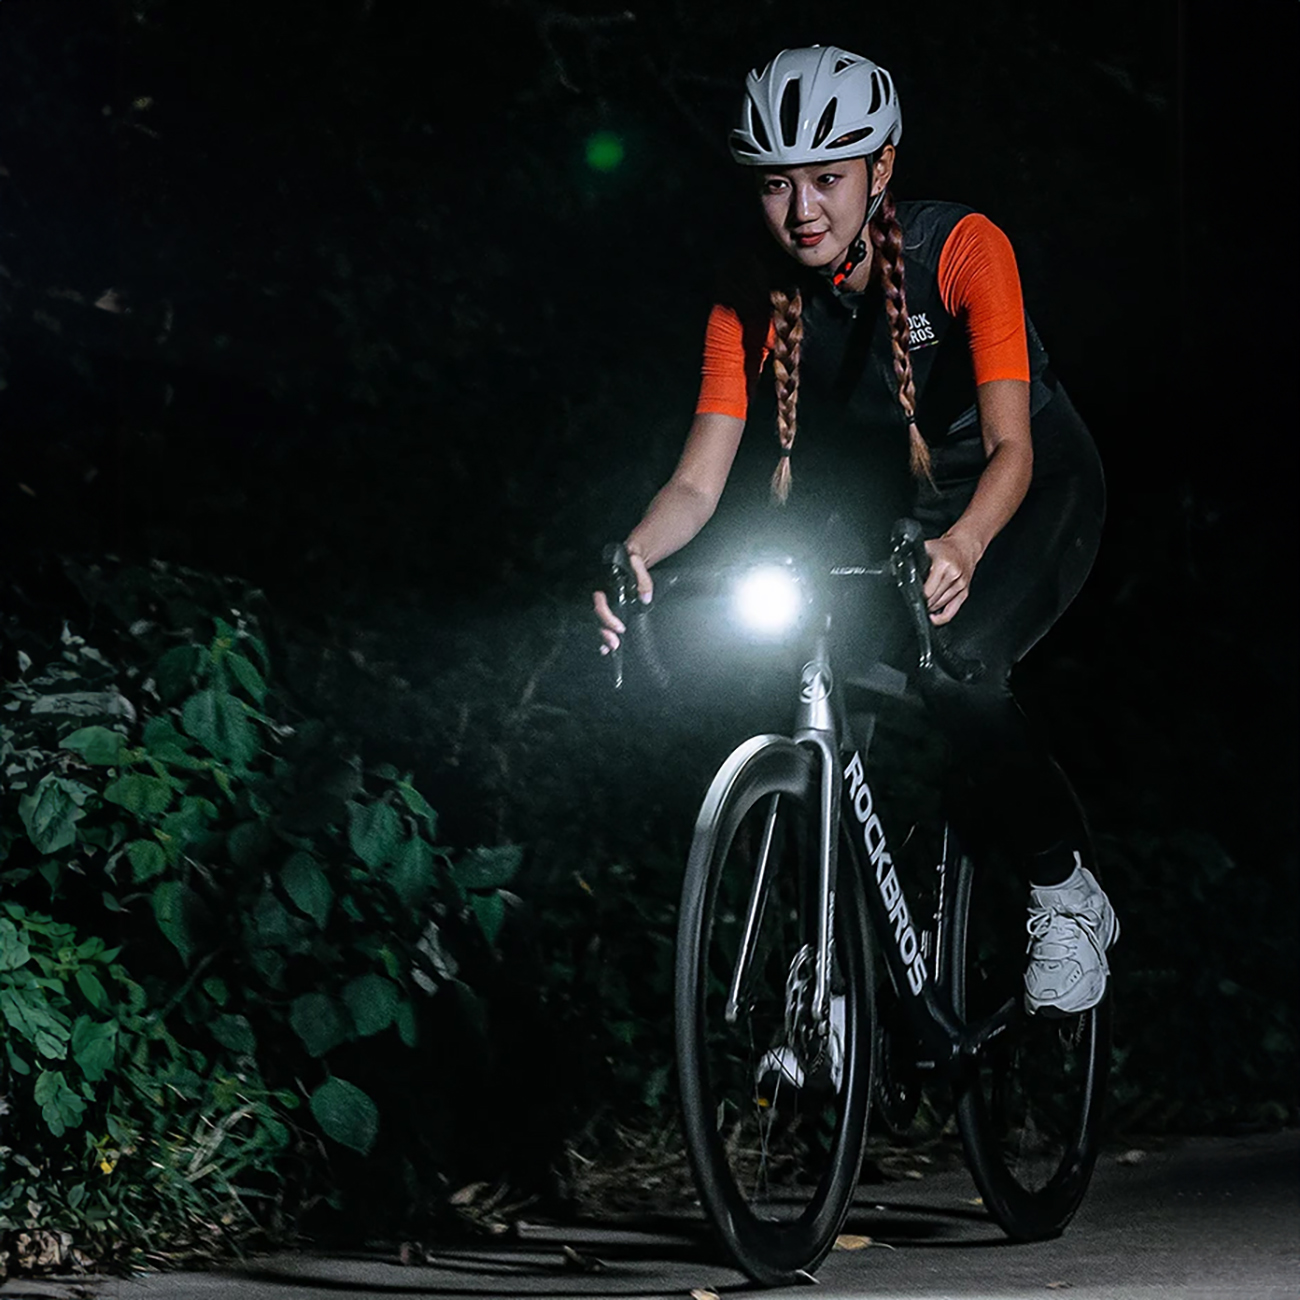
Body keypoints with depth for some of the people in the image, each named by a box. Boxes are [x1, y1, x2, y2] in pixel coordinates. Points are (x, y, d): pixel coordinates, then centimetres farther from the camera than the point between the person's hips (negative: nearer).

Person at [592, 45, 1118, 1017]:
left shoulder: (962, 250, -28)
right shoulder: (753, 298, -18)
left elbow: (1010, 446, -36)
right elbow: (699, 481, -20)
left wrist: (963, 546, -58)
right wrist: (638, 551, -43)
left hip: (1036, 492, -4)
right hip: (888, 496, 4)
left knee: (957, 666, -32)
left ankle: (1067, 888, -10)